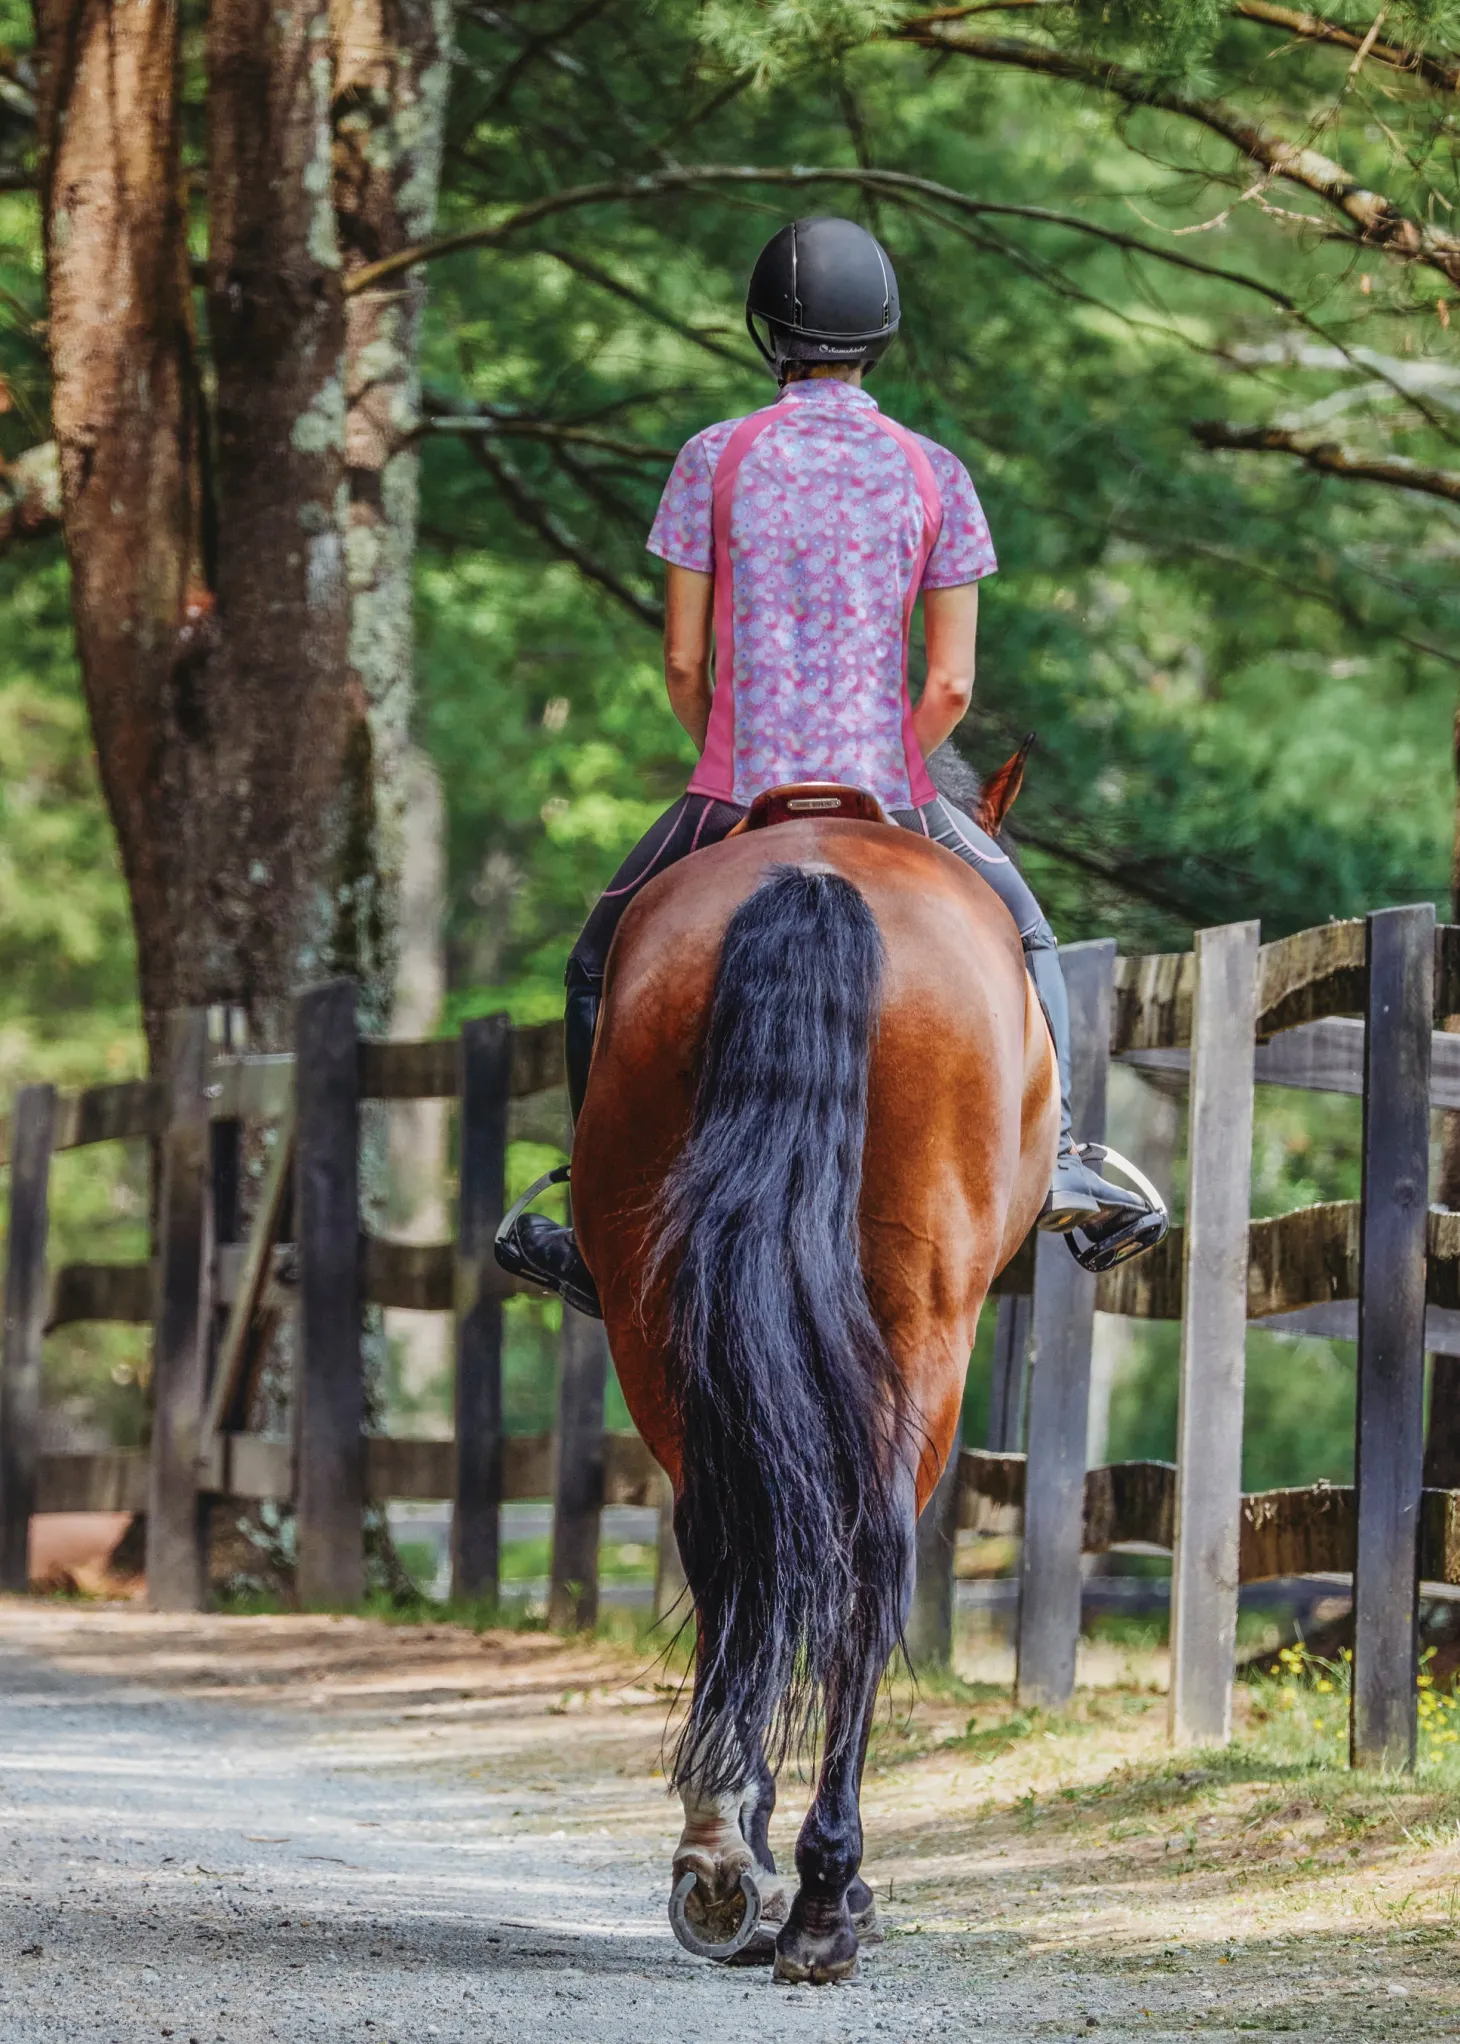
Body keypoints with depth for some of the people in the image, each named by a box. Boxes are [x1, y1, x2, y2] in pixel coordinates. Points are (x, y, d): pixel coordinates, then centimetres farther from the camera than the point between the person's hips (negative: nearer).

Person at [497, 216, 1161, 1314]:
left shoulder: (715, 459, -3)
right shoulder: (934, 475, 0)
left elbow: (683, 663, -1)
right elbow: (951, 686, -1)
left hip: (736, 797, -1)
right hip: (890, 792, 1)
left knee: (604, 971, 20)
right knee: (1025, 943, 25)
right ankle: (1055, 1151, 8)